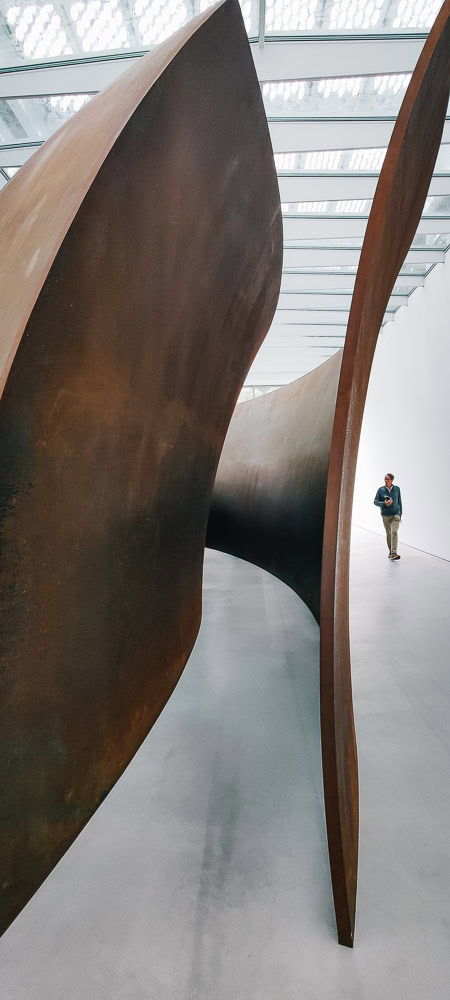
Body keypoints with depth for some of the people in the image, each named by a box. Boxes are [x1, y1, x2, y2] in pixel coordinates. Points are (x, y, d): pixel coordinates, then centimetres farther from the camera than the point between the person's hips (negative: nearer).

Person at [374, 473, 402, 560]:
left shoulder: (397, 489, 1)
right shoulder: (381, 490, -1)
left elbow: (399, 502, 8)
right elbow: (375, 502, -2)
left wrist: (400, 514, 10)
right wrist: (385, 503, -19)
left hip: (395, 515, -1)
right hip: (385, 515, 1)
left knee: (394, 532, -16)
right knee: (388, 534, 11)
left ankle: (394, 553, -22)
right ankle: (390, 552, 25)